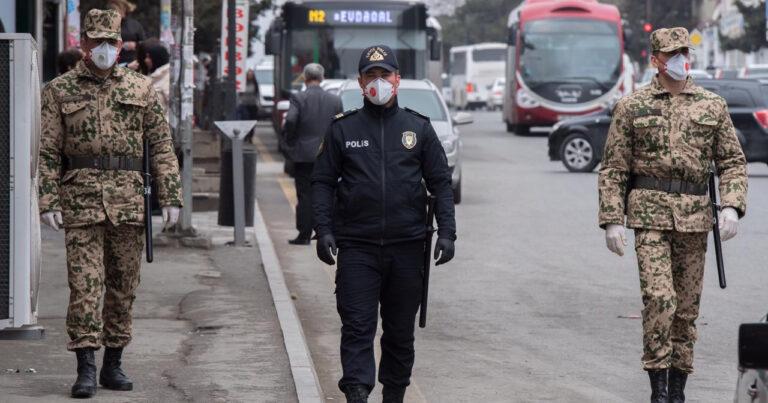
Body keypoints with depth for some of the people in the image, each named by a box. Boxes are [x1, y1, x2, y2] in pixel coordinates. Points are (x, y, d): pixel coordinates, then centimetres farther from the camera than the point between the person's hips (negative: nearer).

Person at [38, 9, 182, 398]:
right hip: (80, 199, -2)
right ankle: (86, 366, -8)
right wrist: (49, 201, -7)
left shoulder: (141, 89, 9)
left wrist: (170, 196, 0)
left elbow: (161, 146, 8)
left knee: (124, 285, 7)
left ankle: (113, 364, 16)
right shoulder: (60, 90, 5)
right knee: (84, 283, -9)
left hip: (129, 202, 2)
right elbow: (48, 151, 2)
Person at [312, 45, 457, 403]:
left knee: (401, 330, 9)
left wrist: (446, 232, 0)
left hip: (407, 246, 2)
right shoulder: (343, 129, 6)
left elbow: (441, 183, 10)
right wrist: (323, 230, -6)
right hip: (356, 246, -1)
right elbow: (322, 182, 6)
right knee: (357, 326, -10)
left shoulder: (418, 128, 9)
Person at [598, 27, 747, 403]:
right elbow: (612, 169, 4)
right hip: (650, 216, -3)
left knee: (687, 306, 7)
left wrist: (732, 207, -7)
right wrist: (611, 220, -4)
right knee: (659, 299, -16)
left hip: (694, 217, 3)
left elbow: (733, 162, 9)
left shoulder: (713, 106, 8)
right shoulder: (631, 107, 3)